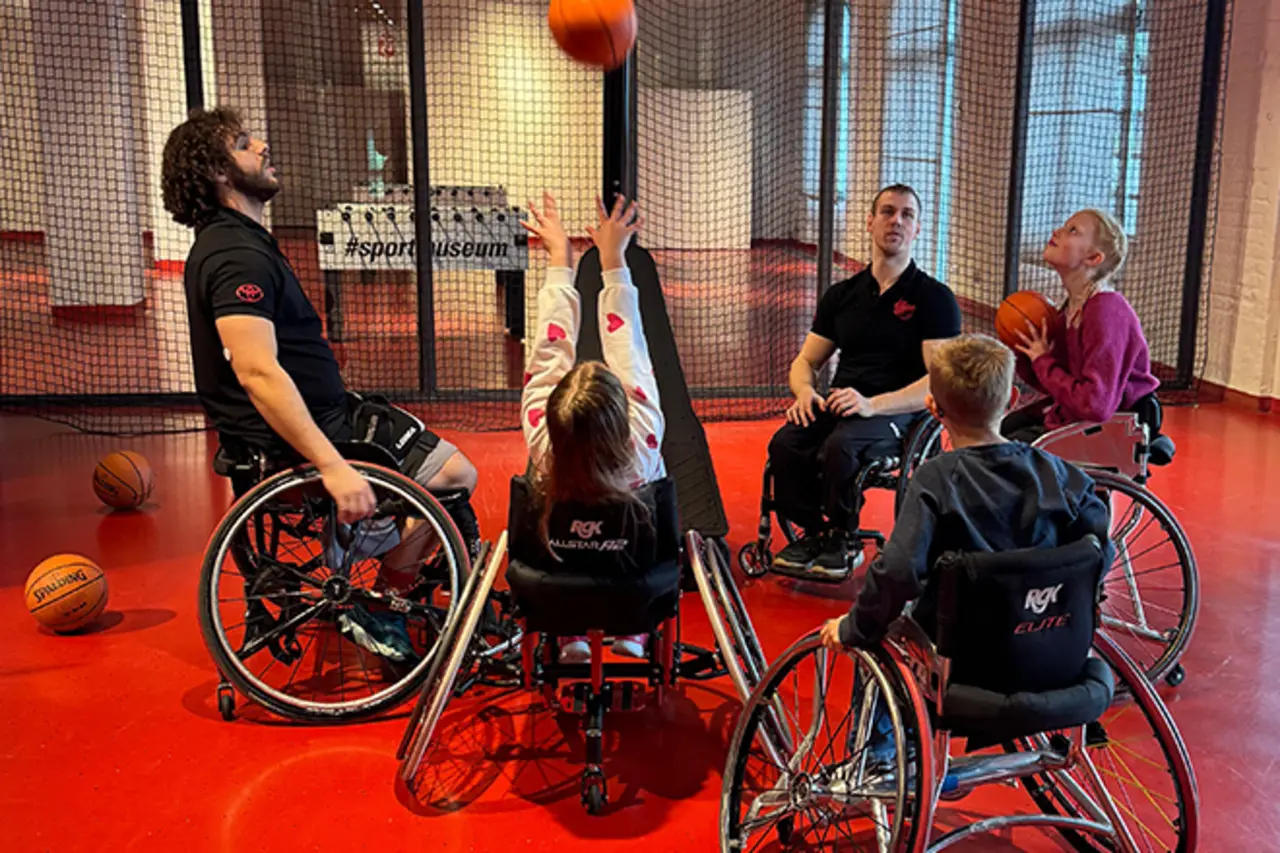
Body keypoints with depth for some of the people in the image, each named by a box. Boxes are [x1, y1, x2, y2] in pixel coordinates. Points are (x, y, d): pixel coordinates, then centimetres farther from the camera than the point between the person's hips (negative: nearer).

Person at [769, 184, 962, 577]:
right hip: (839, 405, 4)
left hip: (900, 412, -4)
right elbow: (806, 361, 19)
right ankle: (812, 531, -2)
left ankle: (842, 539, -9)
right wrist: (805, 391, -7)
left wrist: (872, 404, -23)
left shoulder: (934, 298, 1)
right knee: (784, 443, -26)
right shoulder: (842, 294, 16)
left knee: (840, 445, -34)